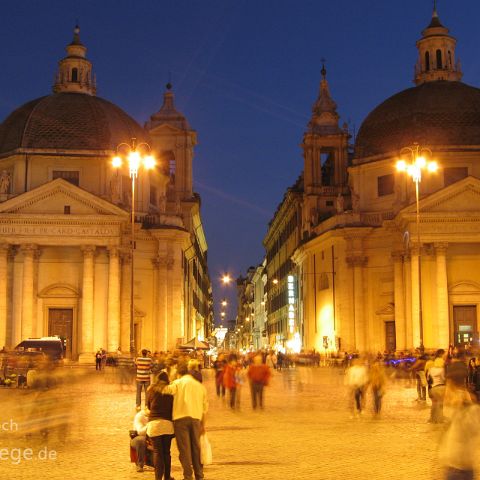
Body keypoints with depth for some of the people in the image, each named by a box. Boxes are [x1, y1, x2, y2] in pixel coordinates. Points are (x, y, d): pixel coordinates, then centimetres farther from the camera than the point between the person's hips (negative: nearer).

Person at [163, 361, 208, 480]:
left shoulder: (178, 383, 3)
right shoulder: (200, 386, 16)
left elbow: (167, 389, -15)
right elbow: (205, 407, 15)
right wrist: (203, 424, 20)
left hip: (181, 418, -4)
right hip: (196, 418, 4)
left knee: (184, 448, 0)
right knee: (196, 447, 14)